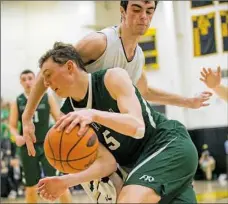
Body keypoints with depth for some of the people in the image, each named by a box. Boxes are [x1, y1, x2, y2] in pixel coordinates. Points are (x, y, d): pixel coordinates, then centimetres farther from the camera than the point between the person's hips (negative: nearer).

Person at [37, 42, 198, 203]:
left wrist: (94, 115, -40)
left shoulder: (113, 78, -15)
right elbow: (107, 162, -9)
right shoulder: (70, 114, 0)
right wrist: (67, 181, -24)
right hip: (143, 160, 8)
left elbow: (137, 128, -26)